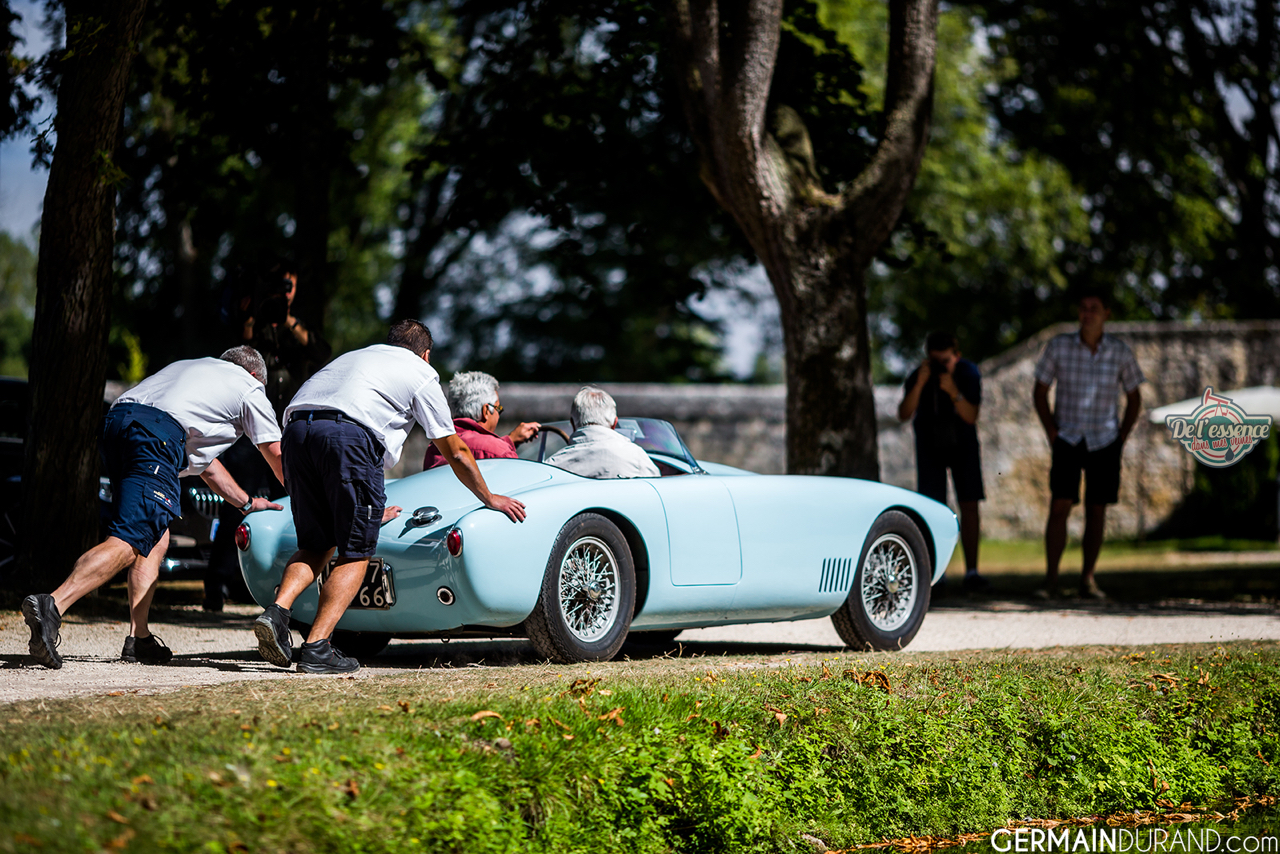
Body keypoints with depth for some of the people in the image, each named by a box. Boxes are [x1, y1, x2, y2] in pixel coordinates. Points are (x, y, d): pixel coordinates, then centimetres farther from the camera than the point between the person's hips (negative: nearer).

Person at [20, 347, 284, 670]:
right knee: (127, 542, -15)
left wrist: (247, 502, 50)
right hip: (160, 434, -8)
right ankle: (52, 605, -34)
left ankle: (139, 639, 8)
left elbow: (201, 459, 45)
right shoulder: (250, 387, 24)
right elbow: (277, 455, 30)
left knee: (156, 538, 17)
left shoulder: (193, 367, 42)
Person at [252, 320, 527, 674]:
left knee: (315, 545, 18)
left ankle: (278, 609, -6)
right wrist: (489, 498, 41)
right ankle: (316, 648, -8)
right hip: (348, 434, -6)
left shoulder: (354, 356, 39)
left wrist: (371, 509, 55)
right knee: (355, 552, 3)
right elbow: (456, 453, 25)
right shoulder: (422, 373, 22)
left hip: (296, 428, 6)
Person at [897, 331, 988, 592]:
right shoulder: (918, 376, -18)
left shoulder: (968, 373, -17)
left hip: (962, 444, 0)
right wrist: (919, 384, -39)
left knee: (969, 505, -9)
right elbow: (904, 414, -27)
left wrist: (953, 392, -39)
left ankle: (971, 572, -9)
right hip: (929, 446, 0)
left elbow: (971, 417, -23)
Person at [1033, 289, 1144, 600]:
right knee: (1059, 506, -12)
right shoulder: (1059, 346, -8)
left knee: (1096, 510, 3)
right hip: (1068, 440, -1)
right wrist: (1051, 433, -6)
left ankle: (1087, 580, 11)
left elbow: (1134, 398, 9)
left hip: (1104, 442, 1)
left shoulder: (1120, 352, -4)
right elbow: (1040, 391, 2)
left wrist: (1122, 439, 1)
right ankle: (1050, 582, -10)